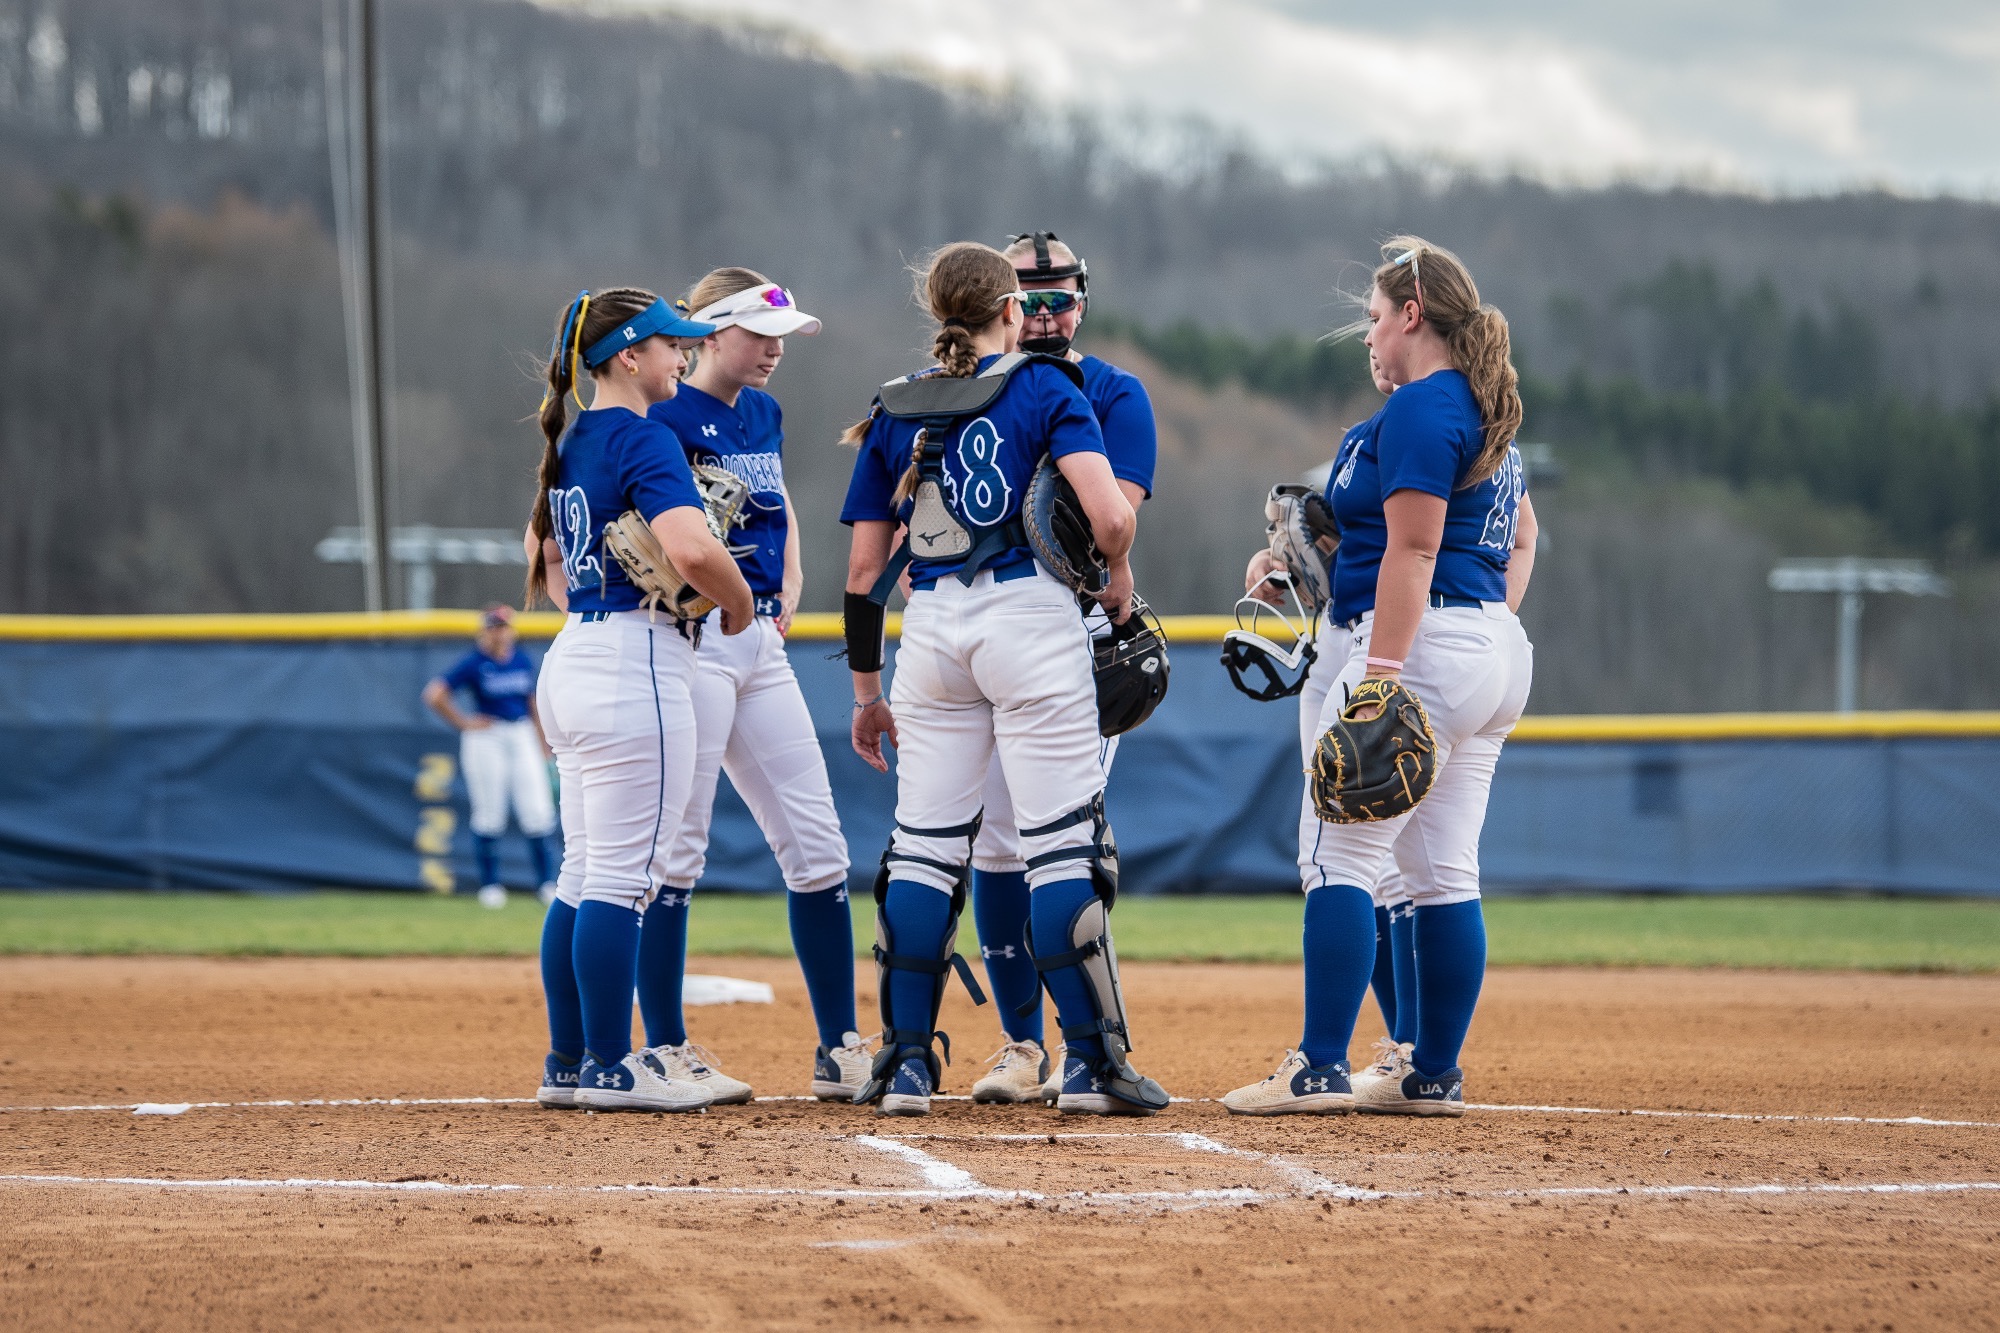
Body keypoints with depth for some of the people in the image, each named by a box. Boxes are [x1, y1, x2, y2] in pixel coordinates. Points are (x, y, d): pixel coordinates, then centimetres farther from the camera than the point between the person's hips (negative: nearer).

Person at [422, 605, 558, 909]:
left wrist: (542, 743, 17)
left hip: (522, 736, 4)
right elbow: (434, 695, -13)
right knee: (489, 814, 0)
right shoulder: (474, 664, -8)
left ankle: (547, 882, 4)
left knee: (538, 812, -1)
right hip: (486, 739, -4)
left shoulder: (524, 662, 7)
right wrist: (463, 724, -9)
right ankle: (490, 884, 9)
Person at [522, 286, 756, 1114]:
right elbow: (691, 548, -26)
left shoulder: (574, 444, 15)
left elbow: (543, 551, 28)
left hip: (573, 662, 10)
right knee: (622, 876, -7)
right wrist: (738, 604, -9)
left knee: (585, 874, 13)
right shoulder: (644, 440, -13)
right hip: (635, 664, -10)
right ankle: (610, 1068, -5)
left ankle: (568, 1063, 16)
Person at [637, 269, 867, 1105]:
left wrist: (788, 589, 16)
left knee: (816, 844, 5)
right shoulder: (665, 417, -10)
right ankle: (664, 1052, -1)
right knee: (676, 847, -5)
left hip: (760, 645, 8)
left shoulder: (762, 413, 15)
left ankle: (841, 1051, 10)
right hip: (688, 645, -8)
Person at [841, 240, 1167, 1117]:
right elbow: (1108, 515, -14)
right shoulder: (1045, 389, 1)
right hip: (1030, 616, -4)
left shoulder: (894, 411, 11)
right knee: (1061, 844, -1)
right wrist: (1117, 579, 7)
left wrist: (866, 691, 17)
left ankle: (905, 1064, 6)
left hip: (930, 629, 4)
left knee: (923, 846, 7)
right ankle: (1090, 1061, -2)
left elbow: (865, 569, 10)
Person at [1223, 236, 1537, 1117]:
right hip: (1496, 654, 10)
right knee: (1443, 872, 10)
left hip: (1423, 646, -10)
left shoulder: (1421, 409, -12)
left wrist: (1379, 678, -22)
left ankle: (1321, 1068, -13)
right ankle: (1433, 1073, 10)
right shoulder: (1486, 412, 19)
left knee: (1339, 851, -9)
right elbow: (1521, 533, 28)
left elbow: (1412, 551, -19)